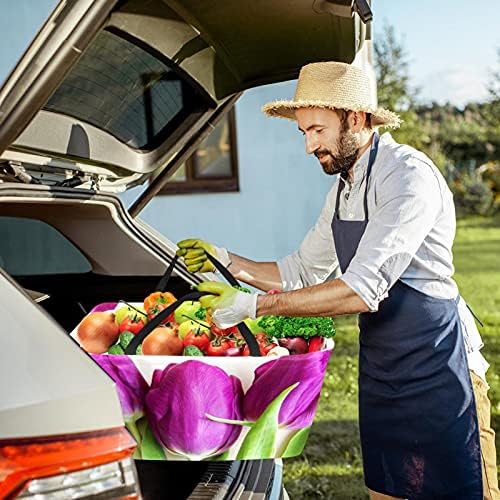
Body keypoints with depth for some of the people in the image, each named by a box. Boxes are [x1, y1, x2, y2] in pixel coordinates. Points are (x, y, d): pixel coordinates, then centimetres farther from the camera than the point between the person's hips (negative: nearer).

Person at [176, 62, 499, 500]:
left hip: (436, 368, -8)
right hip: (380, 372, 9)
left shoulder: (408, 175, -19)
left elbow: (363, 290, -27)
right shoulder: (344, 188, 12)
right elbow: (303, 273, 18)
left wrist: (253, 305, -25)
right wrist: (228, 262, 4)